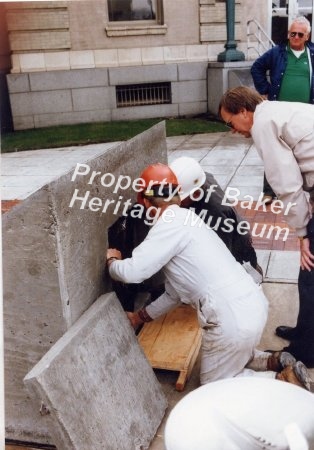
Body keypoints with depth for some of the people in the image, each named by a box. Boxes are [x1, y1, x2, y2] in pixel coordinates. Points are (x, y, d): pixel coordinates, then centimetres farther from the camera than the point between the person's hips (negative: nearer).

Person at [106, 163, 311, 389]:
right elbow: (175, 293, 22)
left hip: (233, 318, -9)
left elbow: (132, 272, -19)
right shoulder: (184, 220, 17)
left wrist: (113, 261, 3)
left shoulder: (170, 223, -13)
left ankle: (283, 380, 5)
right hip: (252, 302, 10)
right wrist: (140, 316, 29)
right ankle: (275, 361, 21)